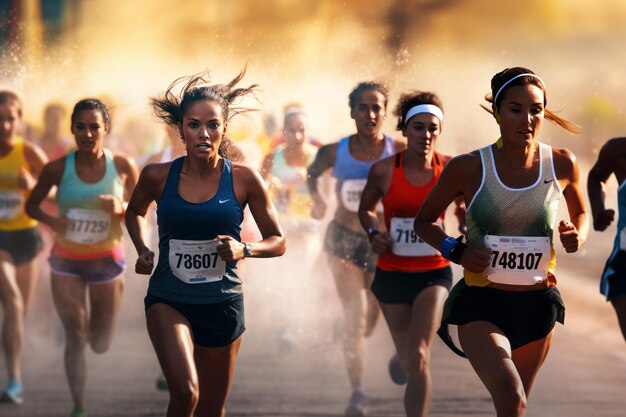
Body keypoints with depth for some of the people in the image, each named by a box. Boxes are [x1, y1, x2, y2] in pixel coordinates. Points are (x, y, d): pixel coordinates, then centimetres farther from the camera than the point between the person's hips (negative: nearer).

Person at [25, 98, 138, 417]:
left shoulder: (123, 167, -9)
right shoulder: (57, 169, -11)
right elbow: (32, 205, 2)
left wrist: (121, 208, -20)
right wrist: (51, 221, -19)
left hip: (107, 260, 1)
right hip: (67, 262, -1)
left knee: (101, 344, 12)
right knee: (75, 337, -6)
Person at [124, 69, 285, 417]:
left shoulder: (244, 179, -9)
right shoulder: (158, 177, -7)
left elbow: (278, 242, 0)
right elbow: (135, 212, 17)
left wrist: (244, 250, -19)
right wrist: (142, 251, 1)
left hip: (222, 304, 1)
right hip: (169, 300, -1)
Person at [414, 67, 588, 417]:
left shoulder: (562, 165, -2)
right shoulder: (469, 168, -9)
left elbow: (581, 213, 19)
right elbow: (425, 222, 6)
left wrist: (578, 236, -4)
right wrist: (456, 251, -12)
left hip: (538, 305, 4)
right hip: (481, 305, -4)